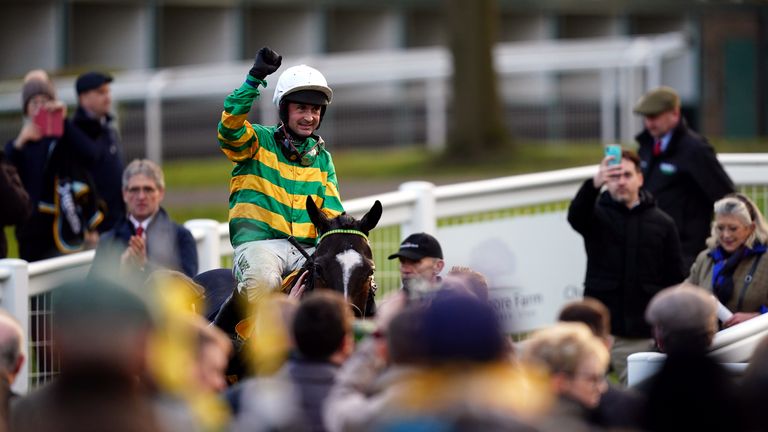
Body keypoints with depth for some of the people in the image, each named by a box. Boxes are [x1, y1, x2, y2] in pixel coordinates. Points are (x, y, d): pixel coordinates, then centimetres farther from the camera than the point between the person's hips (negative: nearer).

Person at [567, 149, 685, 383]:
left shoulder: (662, 223, 8)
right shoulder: (597, 214, 4)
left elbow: (675, 280, 7)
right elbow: (575, 215, -21)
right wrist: (593, 185, -40)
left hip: (643, 336, 1)